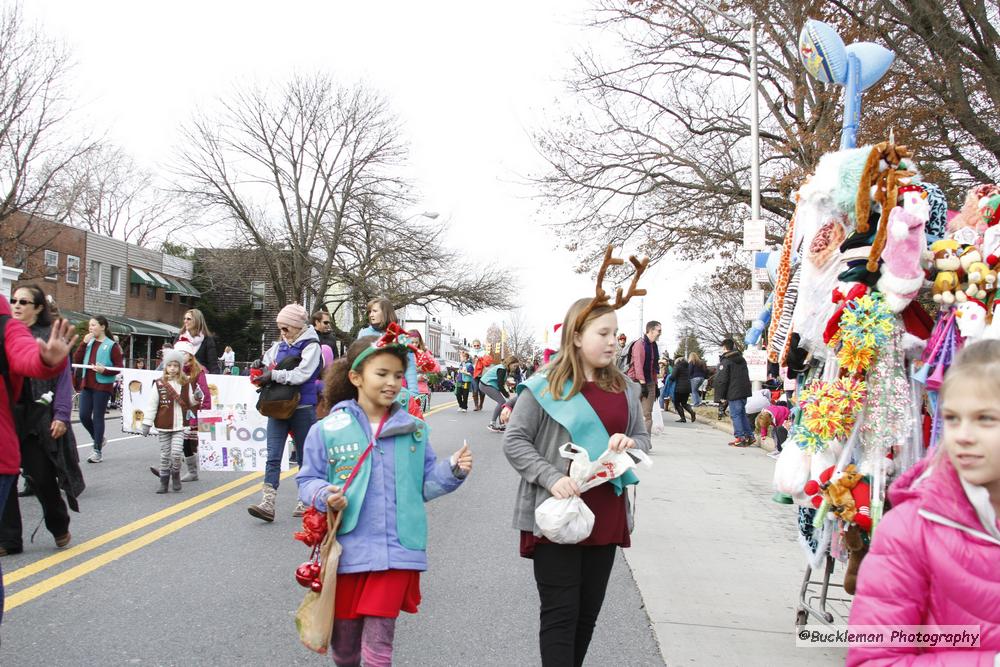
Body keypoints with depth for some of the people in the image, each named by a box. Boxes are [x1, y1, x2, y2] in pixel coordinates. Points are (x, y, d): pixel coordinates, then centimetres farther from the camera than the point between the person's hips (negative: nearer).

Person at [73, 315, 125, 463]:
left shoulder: (111, 346, -5)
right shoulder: (89, 343, 12)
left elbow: (119, 367, -7)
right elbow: (76, 360, 3)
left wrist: (104, 370, -24)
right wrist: (84, 343, -6)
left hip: (103, 385, -6)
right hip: (86, 384, 6)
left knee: (98, 417, -1)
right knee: (84, 415, 3)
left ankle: (98, 451, 7)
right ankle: (99, 440, 27)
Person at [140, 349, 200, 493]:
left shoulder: (186, 384, 2)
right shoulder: (159, 384, -2)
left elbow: (190, 403, 11)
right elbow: (151, 405, -2)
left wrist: (197, 397, -10)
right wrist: (147, 423, -3)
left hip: (179, 426, 0)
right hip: (163, 426, 0)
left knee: (176, 453, -12)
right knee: (164, 455, 8)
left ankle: (176, 475, 15)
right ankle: (164, 482, 19)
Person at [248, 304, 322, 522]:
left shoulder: (311, 346, -7)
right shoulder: (279, 346, 12)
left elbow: (301, 374, -18)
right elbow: (265, 366, 21)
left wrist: (273, 375, -16)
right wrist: (264, 374, 0)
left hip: (302, 408, -5)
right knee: (273, 456, -4)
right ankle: (267, 504, -7)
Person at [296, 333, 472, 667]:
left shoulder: (414, 430, 4)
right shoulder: (327, 430, -3)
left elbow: (425, 484, 8)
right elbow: (307, 481, 3)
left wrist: (452, 469, -10)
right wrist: (325, 496, -17)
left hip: (396, 553, 0)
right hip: (346, 551, 0)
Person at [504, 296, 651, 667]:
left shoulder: (624, 389, 7)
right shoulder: (545, 386, -9)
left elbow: (643, 437, 15)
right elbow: (514, 441, -9)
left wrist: (630, 443, -8)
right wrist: (551, 477, -22)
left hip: (606, 517, 5)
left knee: (588, 612, 14)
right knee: (560, 614, 0)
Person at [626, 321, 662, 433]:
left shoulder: (654, 345, 13)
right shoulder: (640, 344, -11)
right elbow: (638, 364, -18)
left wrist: (655, 384, 15)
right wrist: (642, 383, -22)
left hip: (649, 383, 7)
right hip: (637, 382, -7)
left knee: (647, 414, 2)